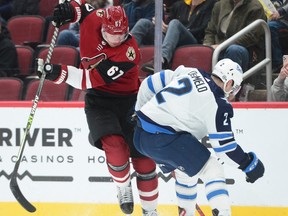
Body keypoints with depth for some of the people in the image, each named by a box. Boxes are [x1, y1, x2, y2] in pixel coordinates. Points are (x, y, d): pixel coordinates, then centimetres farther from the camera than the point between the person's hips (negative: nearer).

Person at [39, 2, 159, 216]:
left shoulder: (129, 52, -26)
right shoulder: (93, 19, -15)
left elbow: (93, 79, -32)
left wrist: (58, 73, -39)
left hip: (128, 101, -2)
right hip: (98, 100, 2)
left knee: (143, 157, -2)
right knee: (114, 145, -24)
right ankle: (123, 187, 4)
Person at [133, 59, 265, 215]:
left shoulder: (190, 73, 12)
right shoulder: (218, 105, -8)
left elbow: (151, 83, 17)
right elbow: (223, 146, -6)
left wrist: (140, 110, 30)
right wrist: (250, 164, 5)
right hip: (164, 138, -8)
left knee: (185, 170, 28)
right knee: (212, 171, -2)